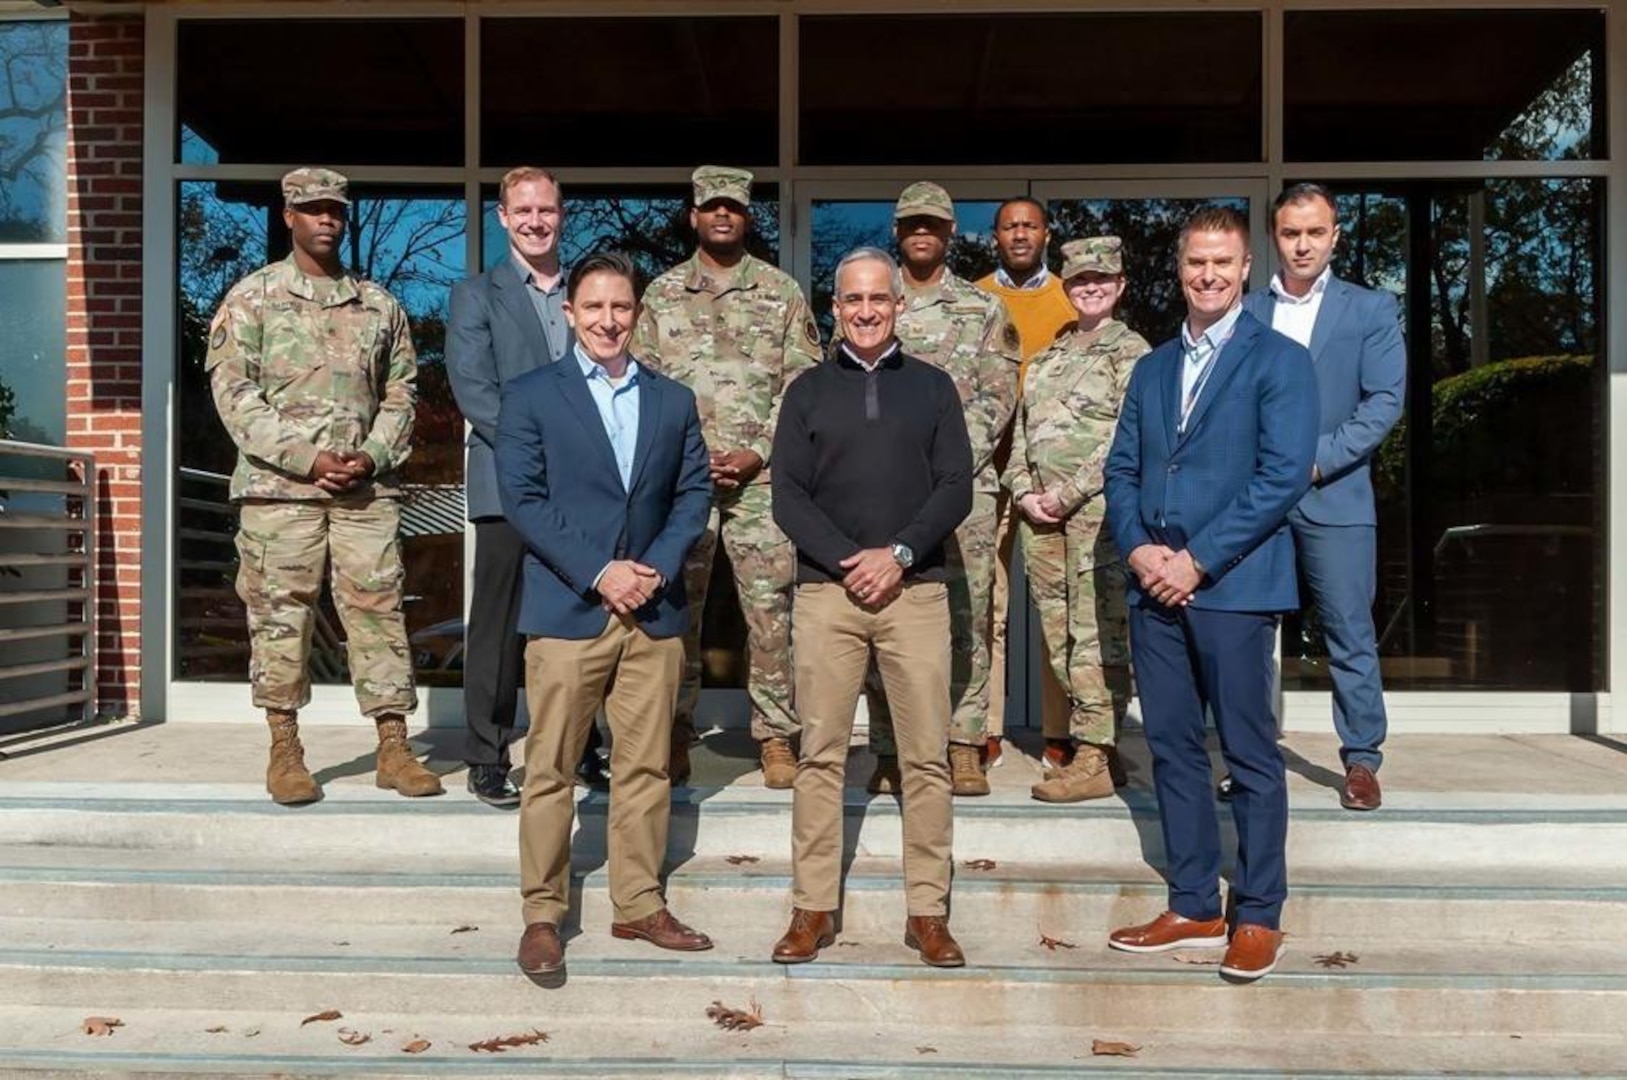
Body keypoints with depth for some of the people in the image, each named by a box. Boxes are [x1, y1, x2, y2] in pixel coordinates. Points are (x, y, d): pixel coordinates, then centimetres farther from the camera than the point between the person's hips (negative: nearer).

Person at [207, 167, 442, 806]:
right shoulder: (253, 298, 4)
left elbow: (401, 391, 12)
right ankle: (285, 749, 14)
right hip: (279, 485, -2)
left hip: (367, 487, 2)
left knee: (378, 608, 1)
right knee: (280, 613, 2)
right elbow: (233, 393, -4)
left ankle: (394, 749, 7)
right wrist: (305, 458, -13)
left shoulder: (379, 305, 13)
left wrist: (374, 456, -6)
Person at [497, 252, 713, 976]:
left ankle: (638, 904, 20)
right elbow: (521, 498, -5)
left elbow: (694, 493, 9)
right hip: (566, 610, -3)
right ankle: (542, 915, 11)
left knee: (645, 766, 8)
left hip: (655, 611, 3)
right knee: (549, 769, 1)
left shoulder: (673, 400, 13)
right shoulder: (530, 396, 3)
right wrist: (598, 574, -13)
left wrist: (658, 568, -7)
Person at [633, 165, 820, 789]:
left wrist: (758, 454, -8)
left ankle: (776, 737, 9)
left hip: (762, 477, -1)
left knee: (770, 609, 0)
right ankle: (675, 736, 14)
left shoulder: (781, 292, 8)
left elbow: (802, 385, 3)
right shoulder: (661, 294, 11)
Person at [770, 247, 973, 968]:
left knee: (927, 756, 1)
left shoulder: (932, 387, 12)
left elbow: (956, 488, 4)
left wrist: (899, 553, -11)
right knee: (820, 754, 2)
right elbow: (788, 495, 3)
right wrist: (848, 559, -11)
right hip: (826, 591, 0)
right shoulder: (808, 392, 11)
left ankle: (928, 912, 10)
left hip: (916, 590, 0)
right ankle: (813, 908, 12)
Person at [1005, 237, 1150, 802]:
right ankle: (1088, 745, 17)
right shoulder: (1049, 355, 20)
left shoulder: (1131, 351, 0)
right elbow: (1021, 430, 18)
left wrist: (1066, 495, -13)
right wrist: (1025, 492, 1)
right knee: (1058, 632, 7)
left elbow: (1126, 439, -9)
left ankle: (1096, 759, -3)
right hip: (1041, 510, 7)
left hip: (1097, 505, -7)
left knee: (1096, 632, -7)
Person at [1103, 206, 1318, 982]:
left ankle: (1258, 916, 14)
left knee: (1250, 754, 2)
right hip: (1154, 588, 6)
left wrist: (1199, 561, -15)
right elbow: (1122, 470, 14)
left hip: (1233, 585, -6)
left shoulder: (1278, 360, -1)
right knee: (1172, 748, 10)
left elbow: (1285, 474, -11)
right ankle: (1193, 907, 22)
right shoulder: (1151, 369, 17)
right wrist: (1137, 548, -5)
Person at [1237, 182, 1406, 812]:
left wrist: (1318, 459, -13)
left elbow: (1385, 400, -3)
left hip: (1334, 496, -2)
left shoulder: (1370, 310, 5)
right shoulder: (1244, 313, 9)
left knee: (1350, 635, 1)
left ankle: (1361, 761, 13)